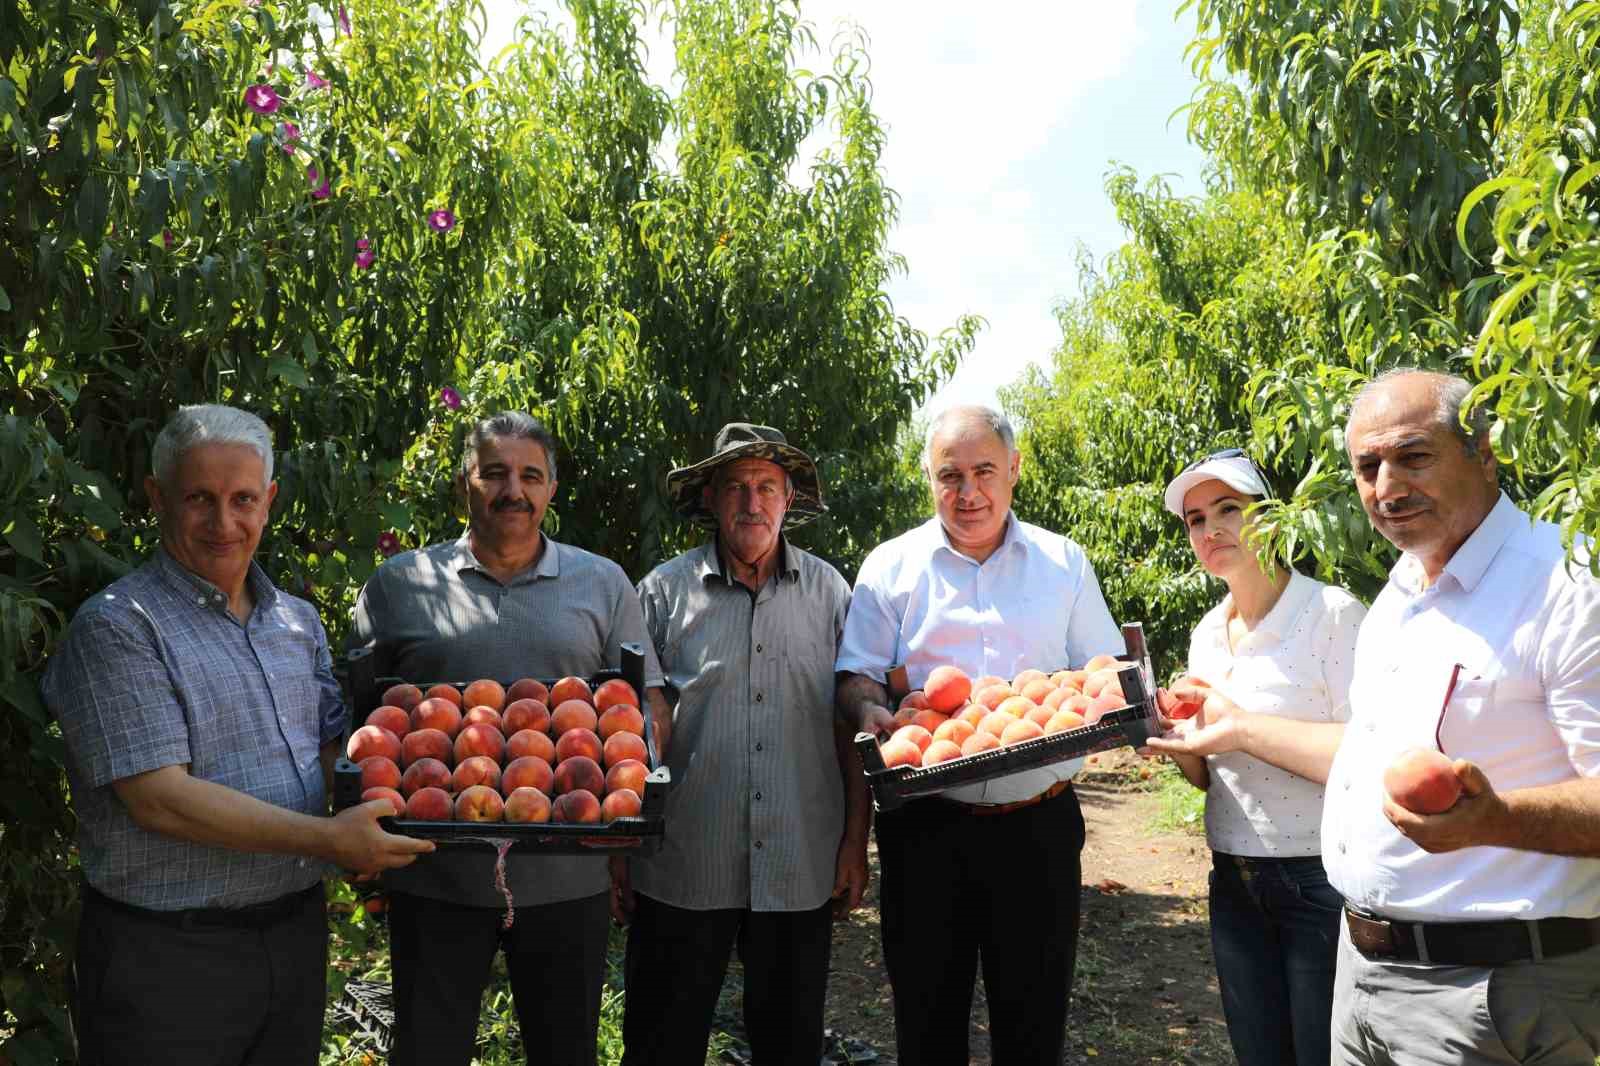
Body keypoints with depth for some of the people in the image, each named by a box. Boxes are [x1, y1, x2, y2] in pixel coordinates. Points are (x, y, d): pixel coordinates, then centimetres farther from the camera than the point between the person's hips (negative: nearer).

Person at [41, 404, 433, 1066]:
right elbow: (160, 800, -19)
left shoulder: (297, 620, 9)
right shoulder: (116, 627, -12)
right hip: (165, 956, -6)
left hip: (297, 932, 6)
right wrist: (326, 838, -21)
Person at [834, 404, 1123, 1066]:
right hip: (925, 828, 0)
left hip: (1039, 826, 1)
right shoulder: (890, 566, 5)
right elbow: (857, 677, 3)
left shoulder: (1063, 563, 9)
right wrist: (870, 712, -19)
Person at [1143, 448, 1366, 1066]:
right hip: (1234, 882, 6)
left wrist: (1240, 725, -20)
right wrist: (1171, 737, -7)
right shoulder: (1206, 634, 9)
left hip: (1322, 882, -6)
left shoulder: (1333, 613, -12)